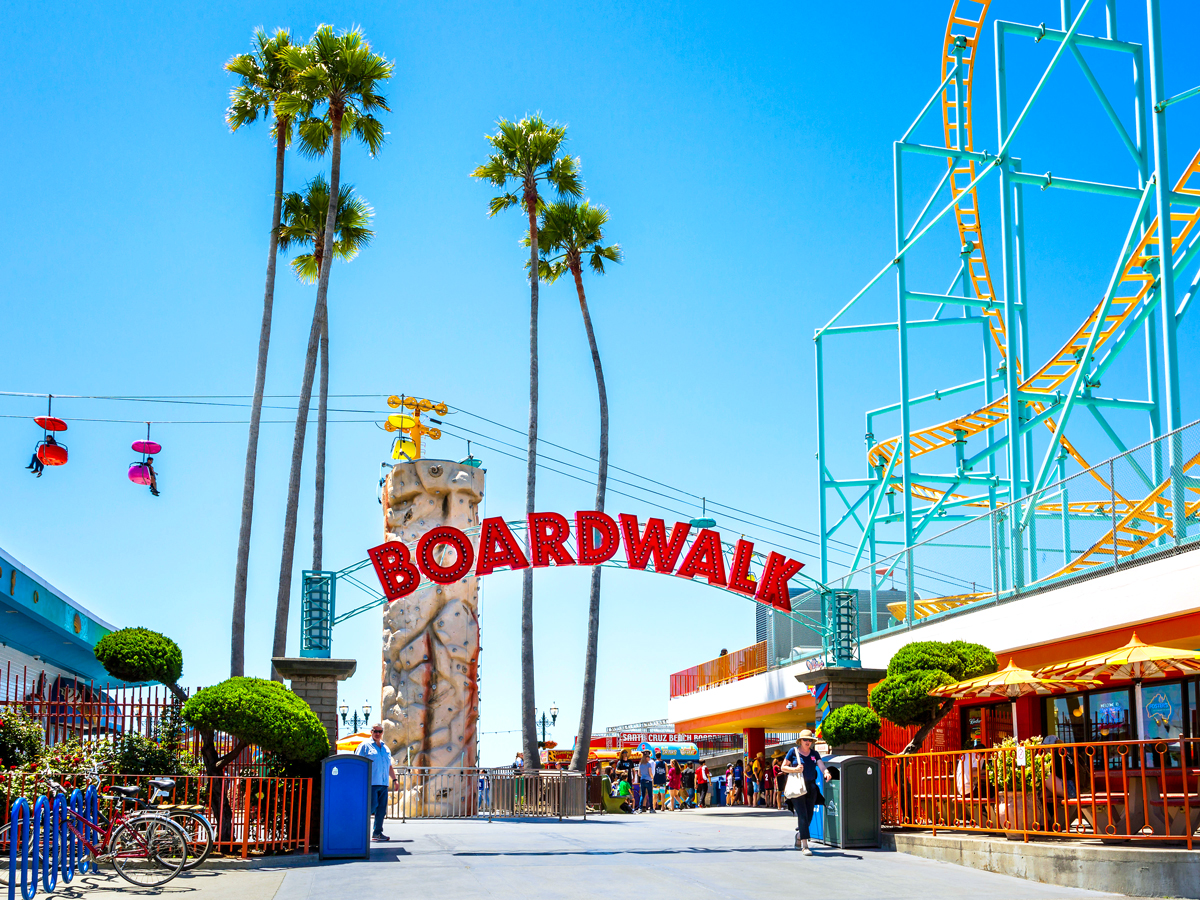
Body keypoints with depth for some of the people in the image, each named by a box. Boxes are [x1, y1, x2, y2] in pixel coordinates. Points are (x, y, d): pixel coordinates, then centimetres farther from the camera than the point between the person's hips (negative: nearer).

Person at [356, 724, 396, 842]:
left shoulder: (386, 749, 21)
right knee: (372, 805, -14)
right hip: (370, 783, -6)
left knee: (382, 808, 4)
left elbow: (389, 766, 28)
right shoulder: (365, 746, 1)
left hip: (383, 783, 6)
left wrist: (394, 779, 20)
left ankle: (377, 833, 10)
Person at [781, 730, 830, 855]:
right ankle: (805, 846, -13)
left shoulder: (814, 753, 10)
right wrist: (795, 769, -15)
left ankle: (798, 839, 31)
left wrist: (826, 772, -28)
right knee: (802, 815, -11)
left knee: (809, 816, 7)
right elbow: (783, 767, 4)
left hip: (811, 787, 4)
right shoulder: (793, 751, 1)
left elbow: (821, 764, -6)